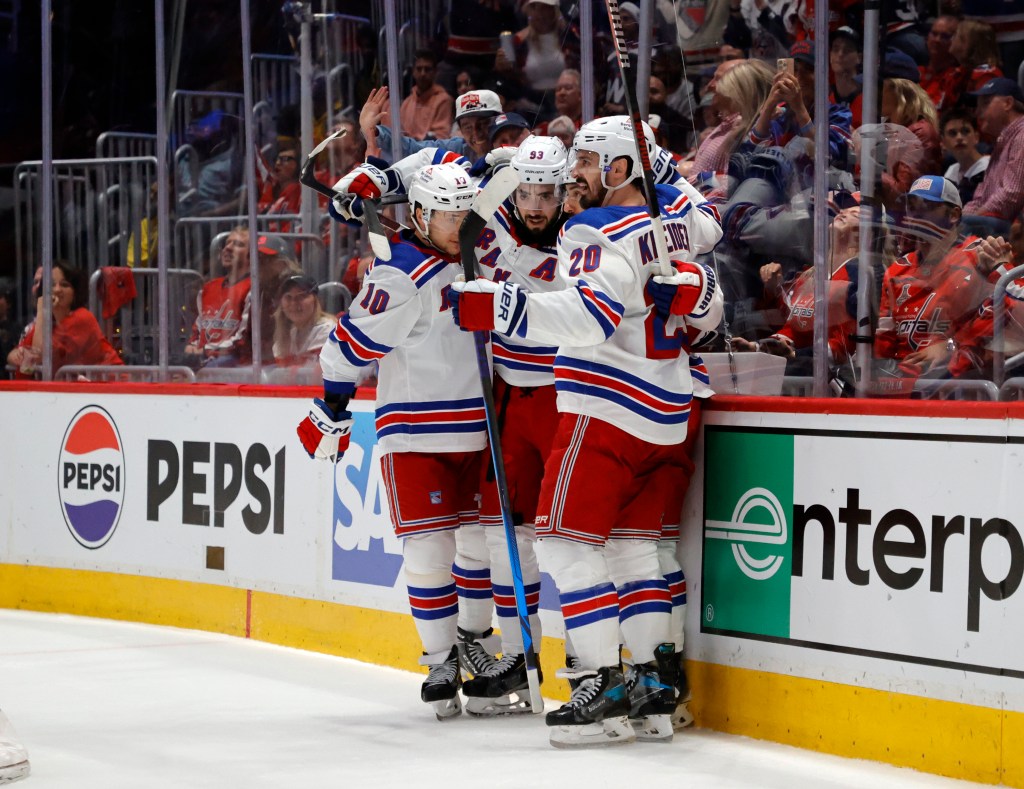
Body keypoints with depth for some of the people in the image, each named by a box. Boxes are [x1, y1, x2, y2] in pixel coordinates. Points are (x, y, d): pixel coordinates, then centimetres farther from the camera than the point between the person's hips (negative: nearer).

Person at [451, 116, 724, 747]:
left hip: (608, 410, -9)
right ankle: (656, 689, 11)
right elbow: (707, 220, 35)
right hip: (663, 416, 9)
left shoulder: (601, 232, -14)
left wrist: (497, 307, -33)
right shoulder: (670, 215, 12)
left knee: (567, 540, -7)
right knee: (632, 544, 13)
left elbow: (592, 315, -29)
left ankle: (606, 692, -13)